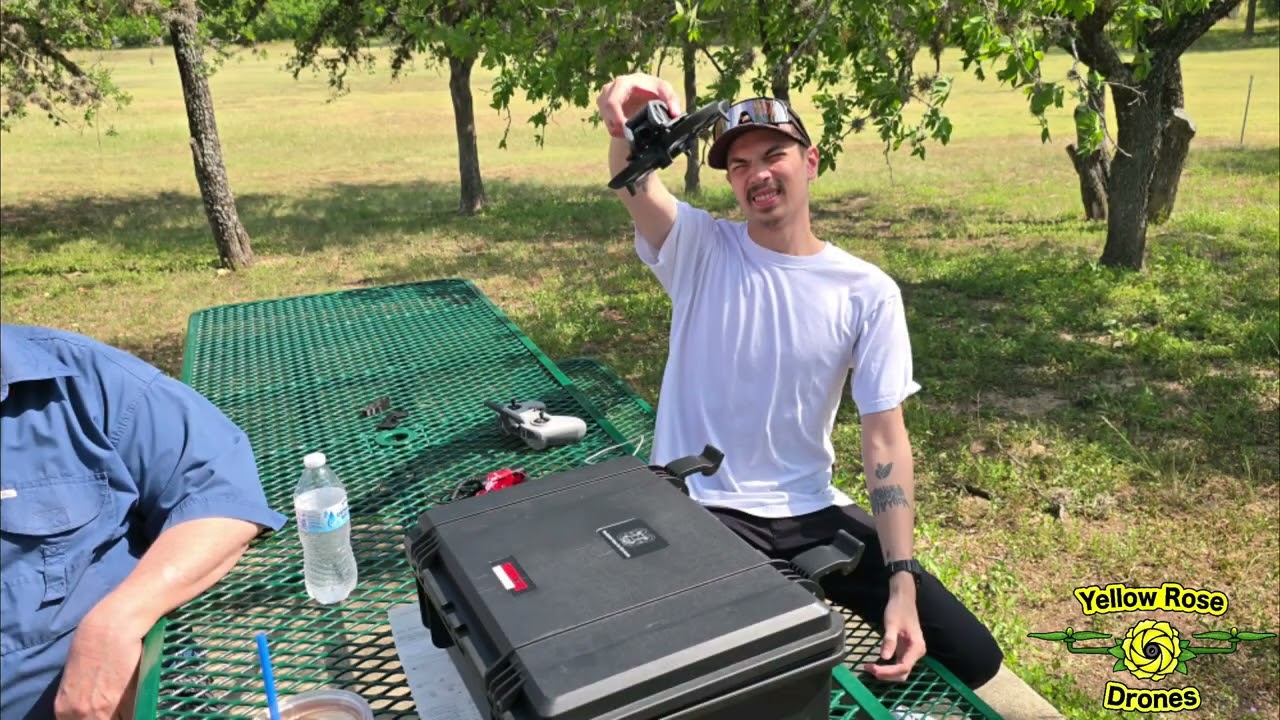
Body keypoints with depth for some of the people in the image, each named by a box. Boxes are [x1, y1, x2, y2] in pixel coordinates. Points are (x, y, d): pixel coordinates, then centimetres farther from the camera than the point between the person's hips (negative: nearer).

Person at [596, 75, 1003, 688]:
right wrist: (628, 124, -52)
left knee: (972, 657, -1)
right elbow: (635, 186, -27)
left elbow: (885, 436, -5)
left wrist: (902, 581, -13)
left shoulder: (867, 292, -3)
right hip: (700, 511, -2)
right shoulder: (699, 248, -5)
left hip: (813, 512, 3)